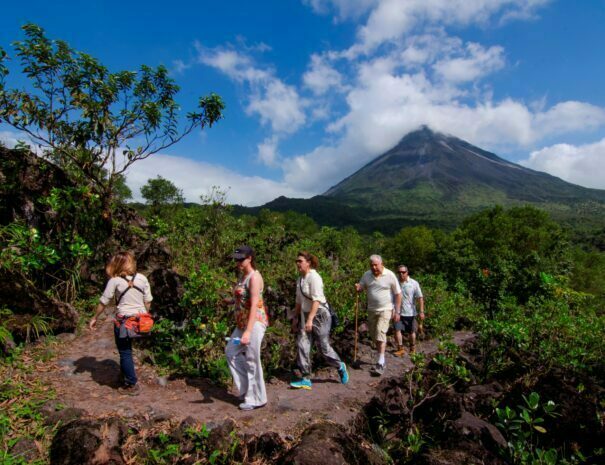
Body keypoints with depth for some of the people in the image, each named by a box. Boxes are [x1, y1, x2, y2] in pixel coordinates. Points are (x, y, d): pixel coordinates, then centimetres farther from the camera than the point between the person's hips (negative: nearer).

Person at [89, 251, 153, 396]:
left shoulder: (115, 281, -8)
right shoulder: (142, 278, 2)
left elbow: (104, 302, -2)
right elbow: (148, 301, 6)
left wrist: (94, 318, 11)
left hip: (123, 321, -4)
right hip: (140, 320, 4)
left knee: (125, 353, 9)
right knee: (127, 350, 22)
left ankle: (132, 385, 15)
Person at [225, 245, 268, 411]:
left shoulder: (254, 277, -17)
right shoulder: (242, 275, 10)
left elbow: (254, 305, -25)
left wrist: (248, 331, -31)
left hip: (255, 322, -9)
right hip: (242, 323, 9)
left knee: (252, 361, 0)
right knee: (231, 351, 15)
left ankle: (257, 399, 17)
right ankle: (247, 388, 27)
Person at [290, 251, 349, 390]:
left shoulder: (314, 277, -16)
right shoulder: (300, 279, 8)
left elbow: (316, 300, -22)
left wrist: (310, 319, -28)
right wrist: (296, 318, 18)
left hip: (319, 314, -7)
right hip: (305, 315, 7)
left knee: (323, 346, 1)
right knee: (302, 345, -2)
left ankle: (340, 367, 28)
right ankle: (306, 379, 6)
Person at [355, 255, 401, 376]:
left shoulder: (390, 275, -10)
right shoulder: (367, 275, 1)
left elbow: (398, 294, -5)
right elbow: (360, 288, 11)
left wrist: (397, 311, -8)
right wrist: (357, 288, -15)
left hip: (385, 310, -5)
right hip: (372, 310, 5)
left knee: (380, 334, -15)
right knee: (374, 336, 11)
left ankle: (380, 364, -10)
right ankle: (381, 359, 29)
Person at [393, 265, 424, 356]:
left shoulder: (414, 283, -9)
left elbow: (420, 298, -7)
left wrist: (421, 311, -11)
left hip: (410, 312, -1)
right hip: (398, 312, 1)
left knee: (412, 332, 13)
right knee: (397, 330, -8)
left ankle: (412, 349, 32)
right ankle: (400, 349, 4)